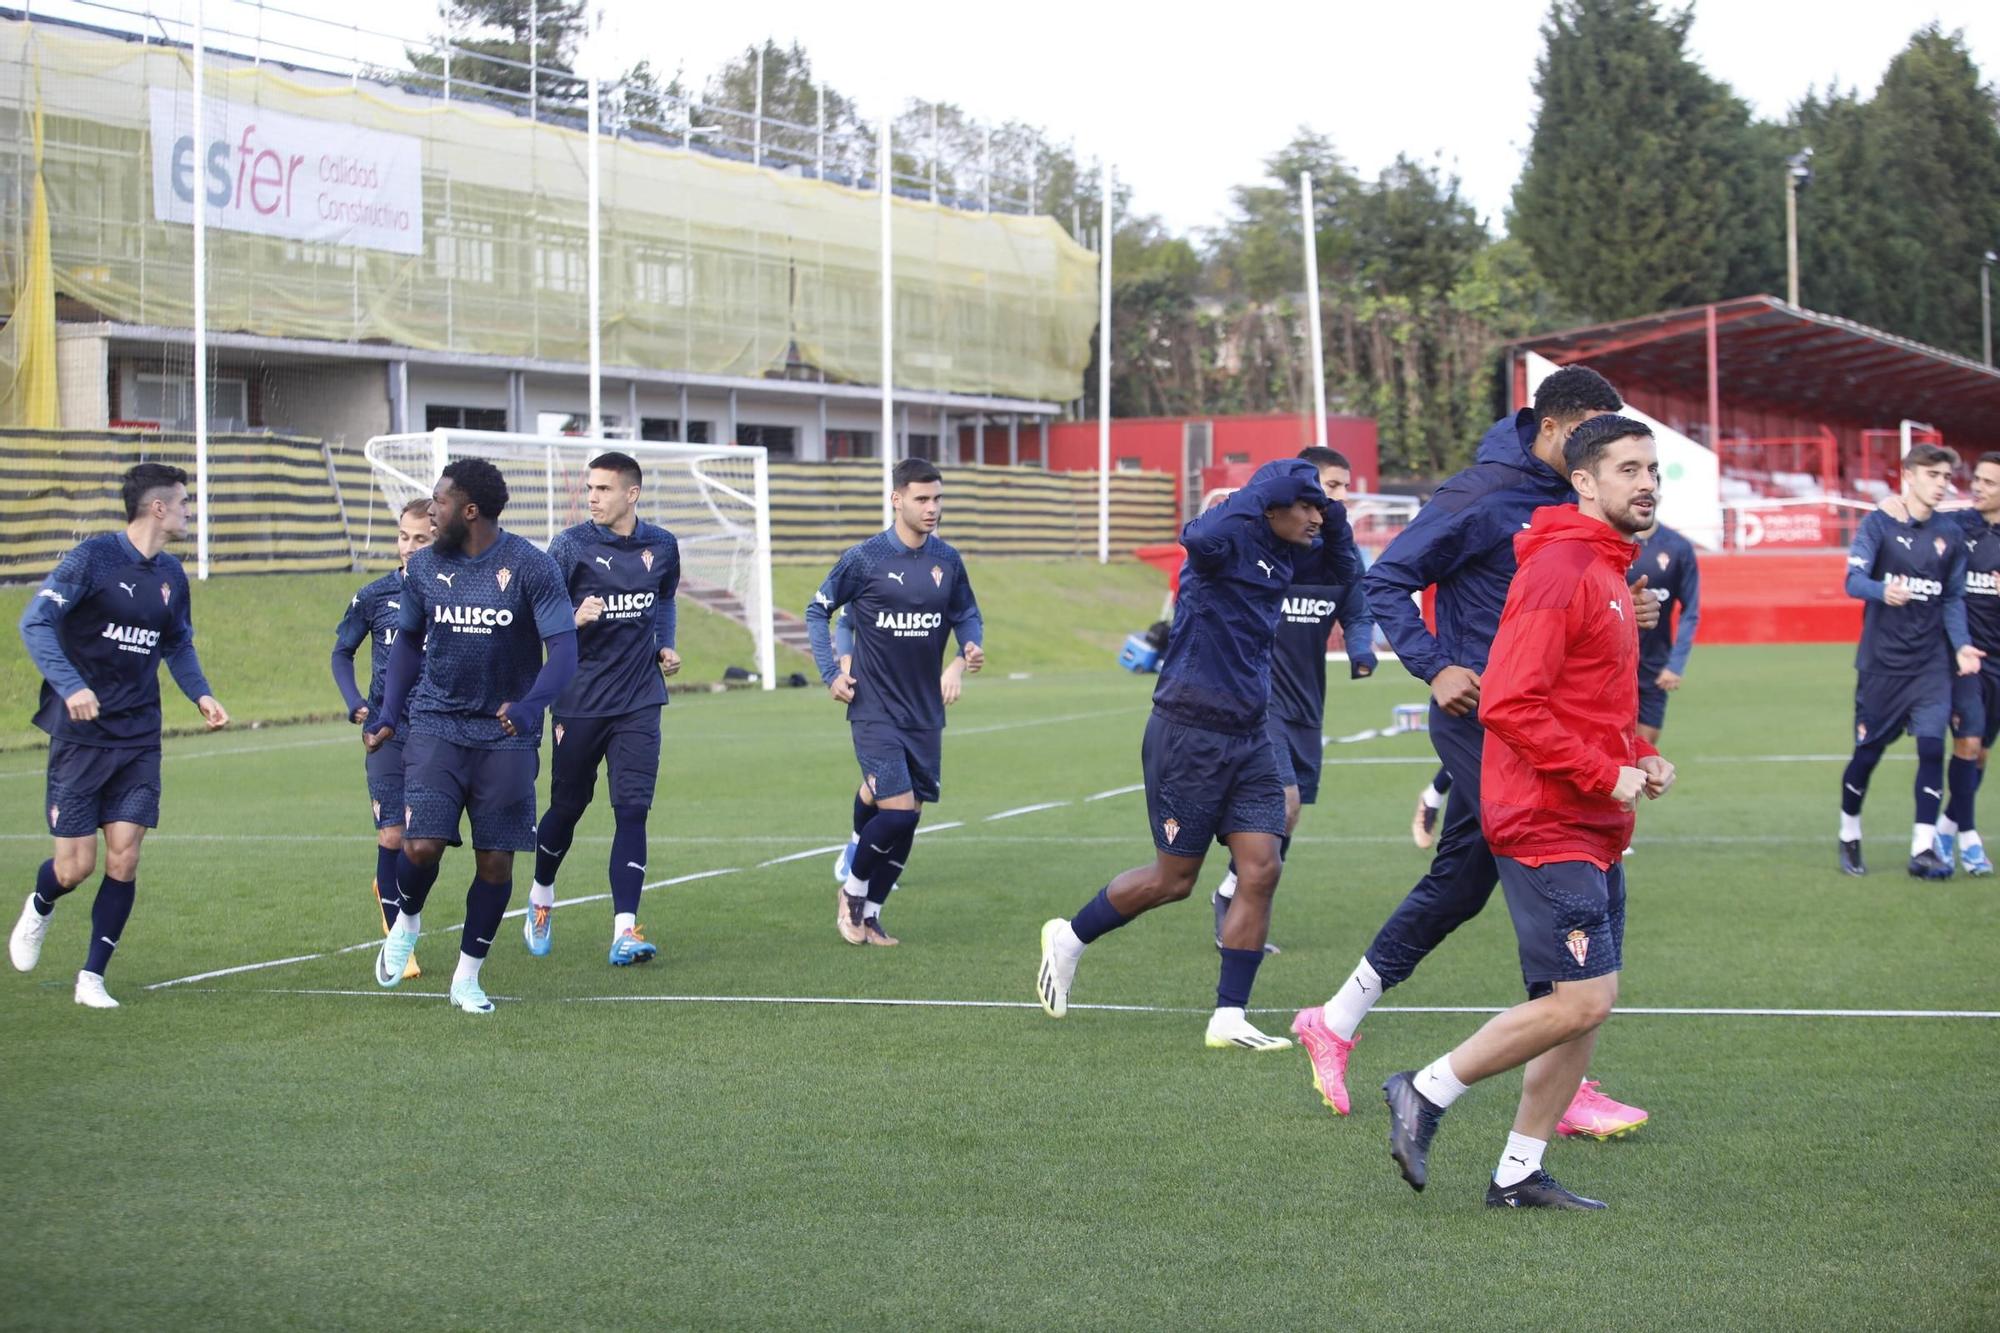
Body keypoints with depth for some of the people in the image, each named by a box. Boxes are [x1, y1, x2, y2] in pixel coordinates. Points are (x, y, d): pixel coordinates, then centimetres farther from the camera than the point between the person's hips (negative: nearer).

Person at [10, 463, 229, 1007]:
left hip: (139, 738, 5)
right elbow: (35, 622, -19)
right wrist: (70, 685, -32)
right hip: (82, 734, -5)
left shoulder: (171, 574, 8)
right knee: (76, 865, -1)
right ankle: (38, 911, 34)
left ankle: (92, 977, 7)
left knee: (124, 859, -4)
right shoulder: (94, 556, -12)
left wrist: (200, 694, 5)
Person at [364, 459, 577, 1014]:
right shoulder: (424, 567, 3)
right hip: (436, 725, 2)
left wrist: (530, 705, -29)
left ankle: (468, 977, 17)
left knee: (496, 860, 1)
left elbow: (563, 648, -13)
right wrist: (388, 715, 10)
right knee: (422, 845, -14)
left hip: (505, 734, -1)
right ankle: (406, 921, 19)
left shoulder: (530, 566, -9)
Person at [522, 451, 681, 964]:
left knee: (632, 809, -9)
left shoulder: (662, 547, 4)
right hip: (580, 700, -2)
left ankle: (624, 930, -12)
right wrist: (574, 619, -30)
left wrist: (665, 647, 8)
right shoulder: (570, 546, -8)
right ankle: (541, 898, 37)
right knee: (567, 806, 10)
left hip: (639, 701, 2)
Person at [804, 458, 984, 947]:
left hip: (925, 713, 5)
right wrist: (831, 673, -5)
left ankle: (870, 913, 21)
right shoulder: (864, 559, -9)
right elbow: (818, 610, 2)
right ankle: (852, 889, 11)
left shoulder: (947, 560, 3)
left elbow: (965, 613, 16)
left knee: (908, 815, 6)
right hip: (875, 710, -5)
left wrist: (971, 646, -6)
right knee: (897, 809, -15)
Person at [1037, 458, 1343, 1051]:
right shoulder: (1231, 541, -15)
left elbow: (1345, 574, 29)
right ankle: (1069, 938, 27)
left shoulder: (1283, 557, 9)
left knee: (1261, 869, -2)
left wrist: (1337, 525, 7)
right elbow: (1201, 538, -41)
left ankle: (1229, 1018, 4)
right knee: (1174, 879, 3)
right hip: (1189, 733, -8)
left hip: (1248, 736, 8)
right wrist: (1269, 488, -29)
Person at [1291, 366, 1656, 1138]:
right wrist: (1434, 668, -20)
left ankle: (1334, 1024, 27)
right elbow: (1386, 580, -10)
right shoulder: (1483, 497, -14)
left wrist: (1625, 613, 1)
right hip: (1483, 714, -9)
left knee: (1457, 886, 14)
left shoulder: (1572, 504, 11)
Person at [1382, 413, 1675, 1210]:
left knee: (1585, 1008, 9)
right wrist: (1608, 775, -17)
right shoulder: (1558, 571, -15)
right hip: (1547, 826, -10)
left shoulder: (1609, 572, 17)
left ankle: (1519, 1175, 16)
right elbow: (1509, 704, -22)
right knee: (1581, 1001, -12)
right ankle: (1427, 1092, 3)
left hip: (1592, 831, 10)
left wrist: (1640, 754, 9)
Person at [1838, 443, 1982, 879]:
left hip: (1931, 663, 3)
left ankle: (1923, 849, -7)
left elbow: (1953, 598, 12)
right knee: (1868, 752, 5)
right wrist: (1883, 591, -38)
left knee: (1932, 746, -12)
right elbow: (1854, 580, -16)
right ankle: (1849, 838, 28)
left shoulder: (1951, 534, 6)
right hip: (1881, 662, -2)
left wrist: (1961, 644, -4)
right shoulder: (1878, 524, -5)